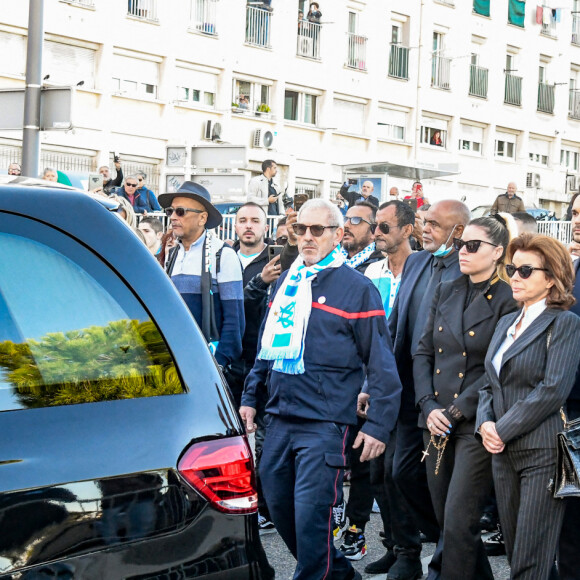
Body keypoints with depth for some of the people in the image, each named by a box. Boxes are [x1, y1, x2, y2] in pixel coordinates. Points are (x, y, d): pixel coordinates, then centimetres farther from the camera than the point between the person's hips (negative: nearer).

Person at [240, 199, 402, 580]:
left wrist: (378, 425, -9)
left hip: (324, 423, -7)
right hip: (280, 418, 7)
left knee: (310, 515, -9)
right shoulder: (287, 282, 14)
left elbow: (381, 364, -5)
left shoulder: (357, 288, -5)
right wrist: (250, 396, 16)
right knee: (279, 507, 12)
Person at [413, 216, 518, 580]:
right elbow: (424, 353, 10)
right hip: (437, 425, 6)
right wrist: (429, 406, -3)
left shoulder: (508, 300, -7)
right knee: (446, 519, 12)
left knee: (459, 524, -8)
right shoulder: (446, 293, 12)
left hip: (476, 425, -6)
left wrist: (456, 411, -14)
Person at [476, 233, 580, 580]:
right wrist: (485, 423, -2)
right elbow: (490, 384, 17)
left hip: (543, 451, -7)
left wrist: (503, 430, -13)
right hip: (504, 452, 7)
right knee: (516, 551, 10)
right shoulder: (507, 324, 17)